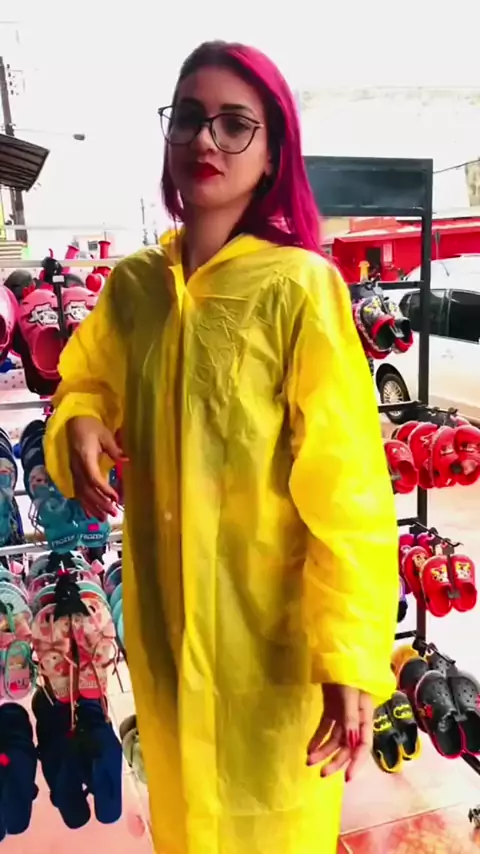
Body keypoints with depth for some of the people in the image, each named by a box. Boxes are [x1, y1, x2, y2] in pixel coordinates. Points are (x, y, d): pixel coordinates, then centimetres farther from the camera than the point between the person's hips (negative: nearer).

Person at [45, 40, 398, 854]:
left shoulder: (300, 287, -17)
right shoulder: (131, 284, -1)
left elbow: (345, 483, -17)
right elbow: (87, 384, 15)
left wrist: (349, 655, -18)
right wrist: (77, 427, -8)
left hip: (271, 622, -4)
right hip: (162, 611, 5)